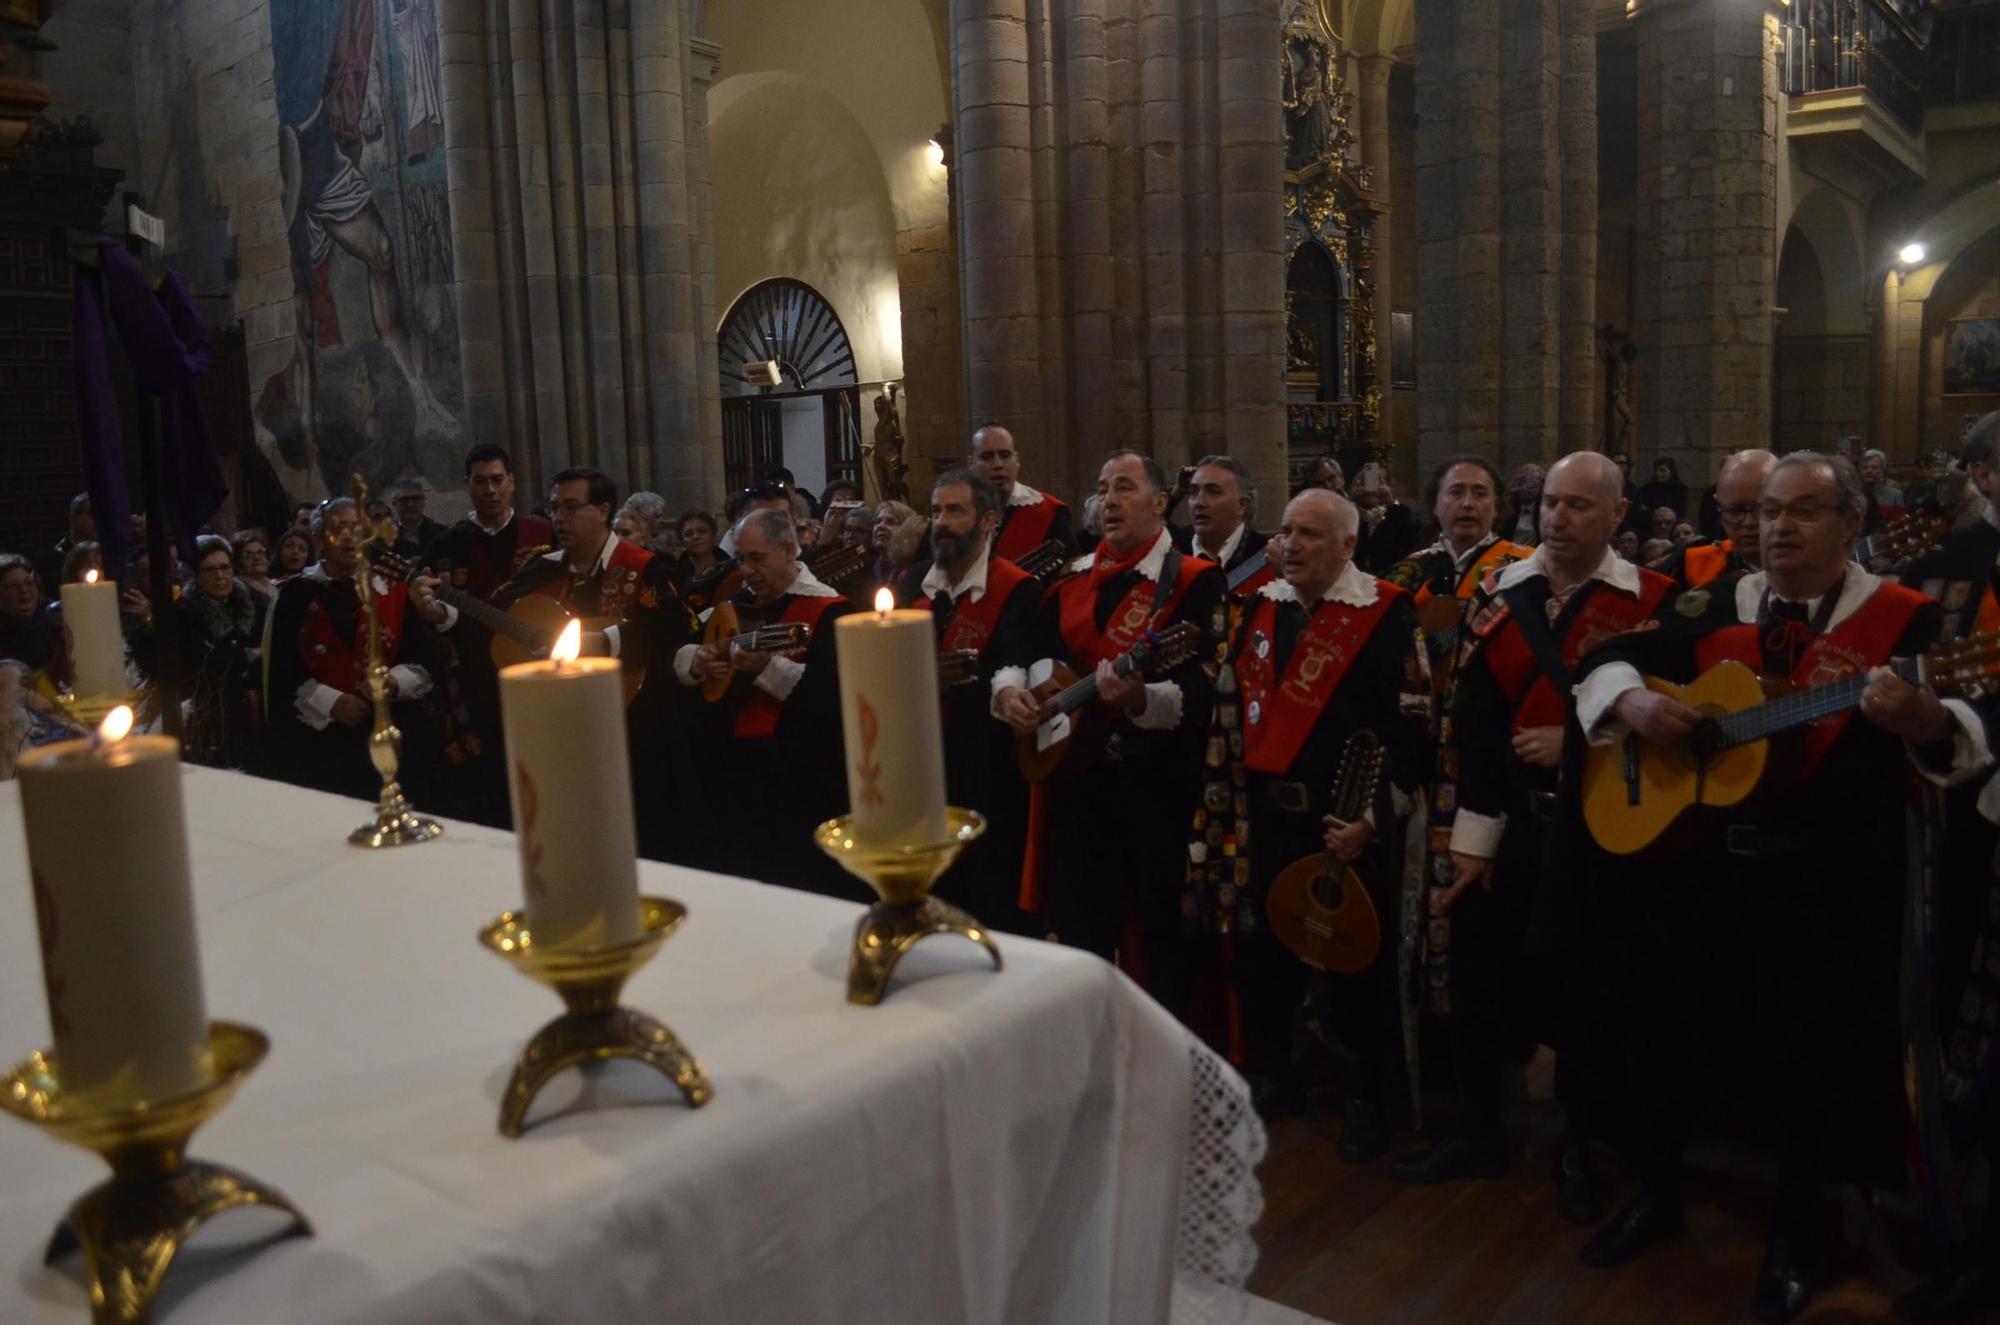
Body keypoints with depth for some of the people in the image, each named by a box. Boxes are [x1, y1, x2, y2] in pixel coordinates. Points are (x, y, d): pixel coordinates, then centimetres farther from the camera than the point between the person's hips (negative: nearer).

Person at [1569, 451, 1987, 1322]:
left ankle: (1794, 1234, 31)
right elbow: (1616, 656, 10)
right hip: (1694, 864, 4)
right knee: (1670, 1035, 13)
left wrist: (1923, 718, -38)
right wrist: (1633, 701, -12)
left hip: (1824, 883, -4)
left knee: (1805, 1055, 8)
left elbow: (1962, 737, -15)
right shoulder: (1719, 611, 7)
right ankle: (1656, 1193, 35)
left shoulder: (1904, 621, -5)